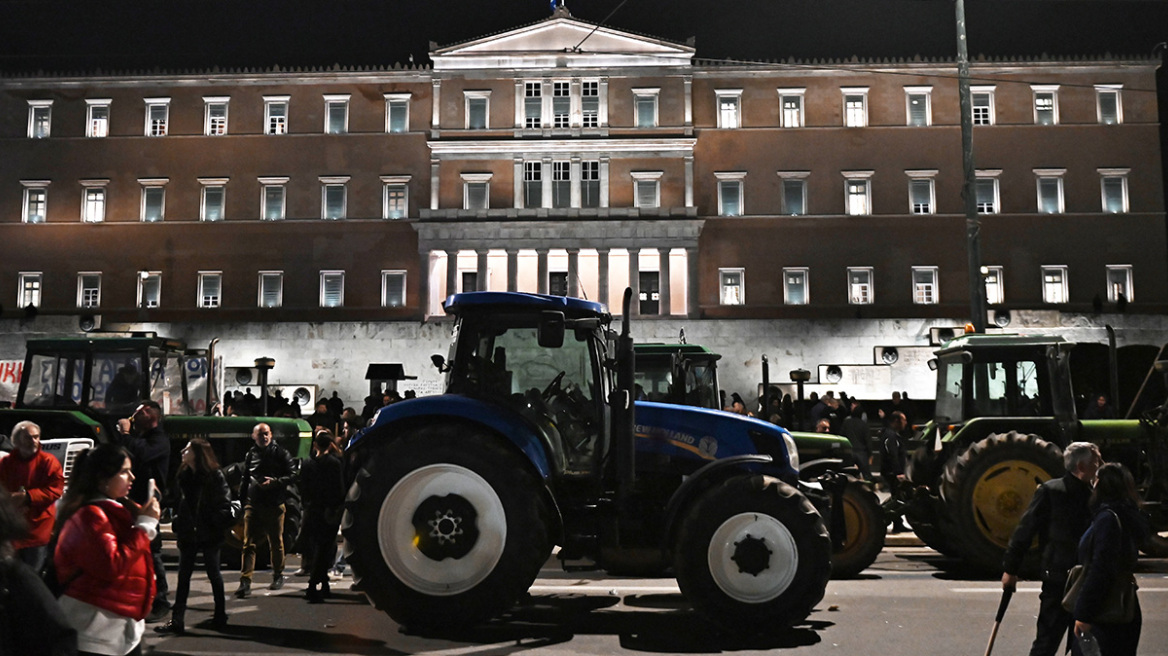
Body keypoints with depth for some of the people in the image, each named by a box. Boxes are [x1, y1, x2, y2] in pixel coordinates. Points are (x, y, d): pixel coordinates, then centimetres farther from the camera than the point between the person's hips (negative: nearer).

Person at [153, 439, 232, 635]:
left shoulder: (214, 476, -9)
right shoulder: (182, 476, 7)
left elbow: (224, 504, -10)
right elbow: (179, 502, 11)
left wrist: (220, 525, -16)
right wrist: (177, 523, 3)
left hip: (209, 533, -5)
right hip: (188, 534, 5)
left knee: (213, 573, 7)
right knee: (183, 576, 4)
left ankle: (220, 614, 20)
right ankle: (177, 621, 5)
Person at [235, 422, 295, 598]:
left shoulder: (281, 453, 0)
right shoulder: (250, 455, 12)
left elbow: (291, 476, -3)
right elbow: (245, 479, 20)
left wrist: (274, 482, -19)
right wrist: (241, 500, 15)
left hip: (274, 505, -2)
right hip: (252, 505, 2)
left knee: (276, 542, 9)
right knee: (248, 544, -5)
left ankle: (278, 575, 27)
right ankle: (245, 582, -8)